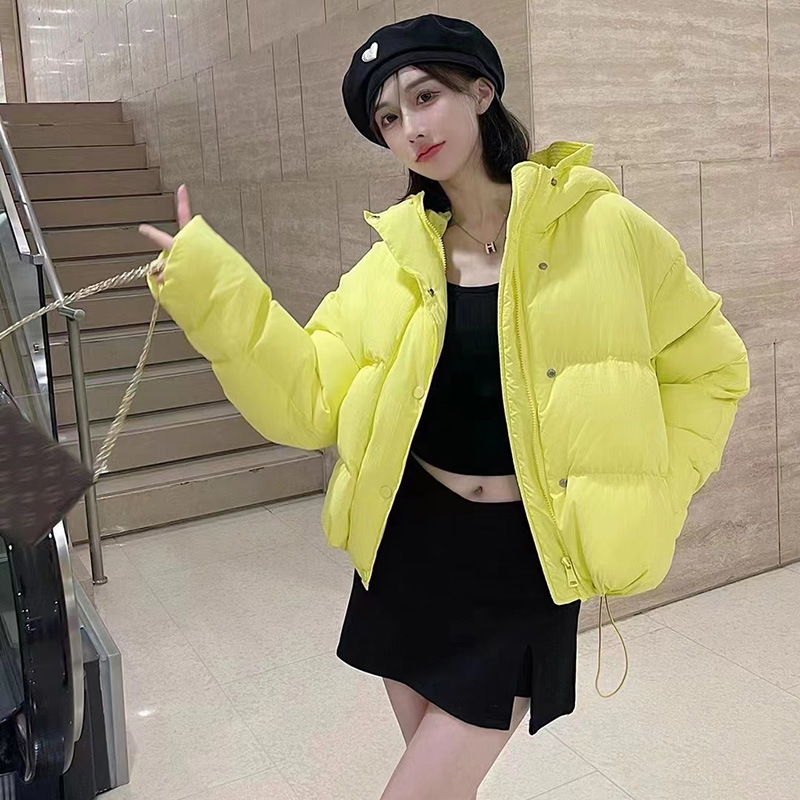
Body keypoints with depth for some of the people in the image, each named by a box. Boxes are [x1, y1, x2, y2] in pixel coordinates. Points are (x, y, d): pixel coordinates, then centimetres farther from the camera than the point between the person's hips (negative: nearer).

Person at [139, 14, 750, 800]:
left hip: (522, 558, -4)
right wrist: (211, 286, -13)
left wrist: (642, 498, -6)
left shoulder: (601, 229, -9)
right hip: (410, 544, 4)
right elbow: (311, 401, -5)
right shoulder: (395, 256, 2)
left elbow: (709, 368, 1)